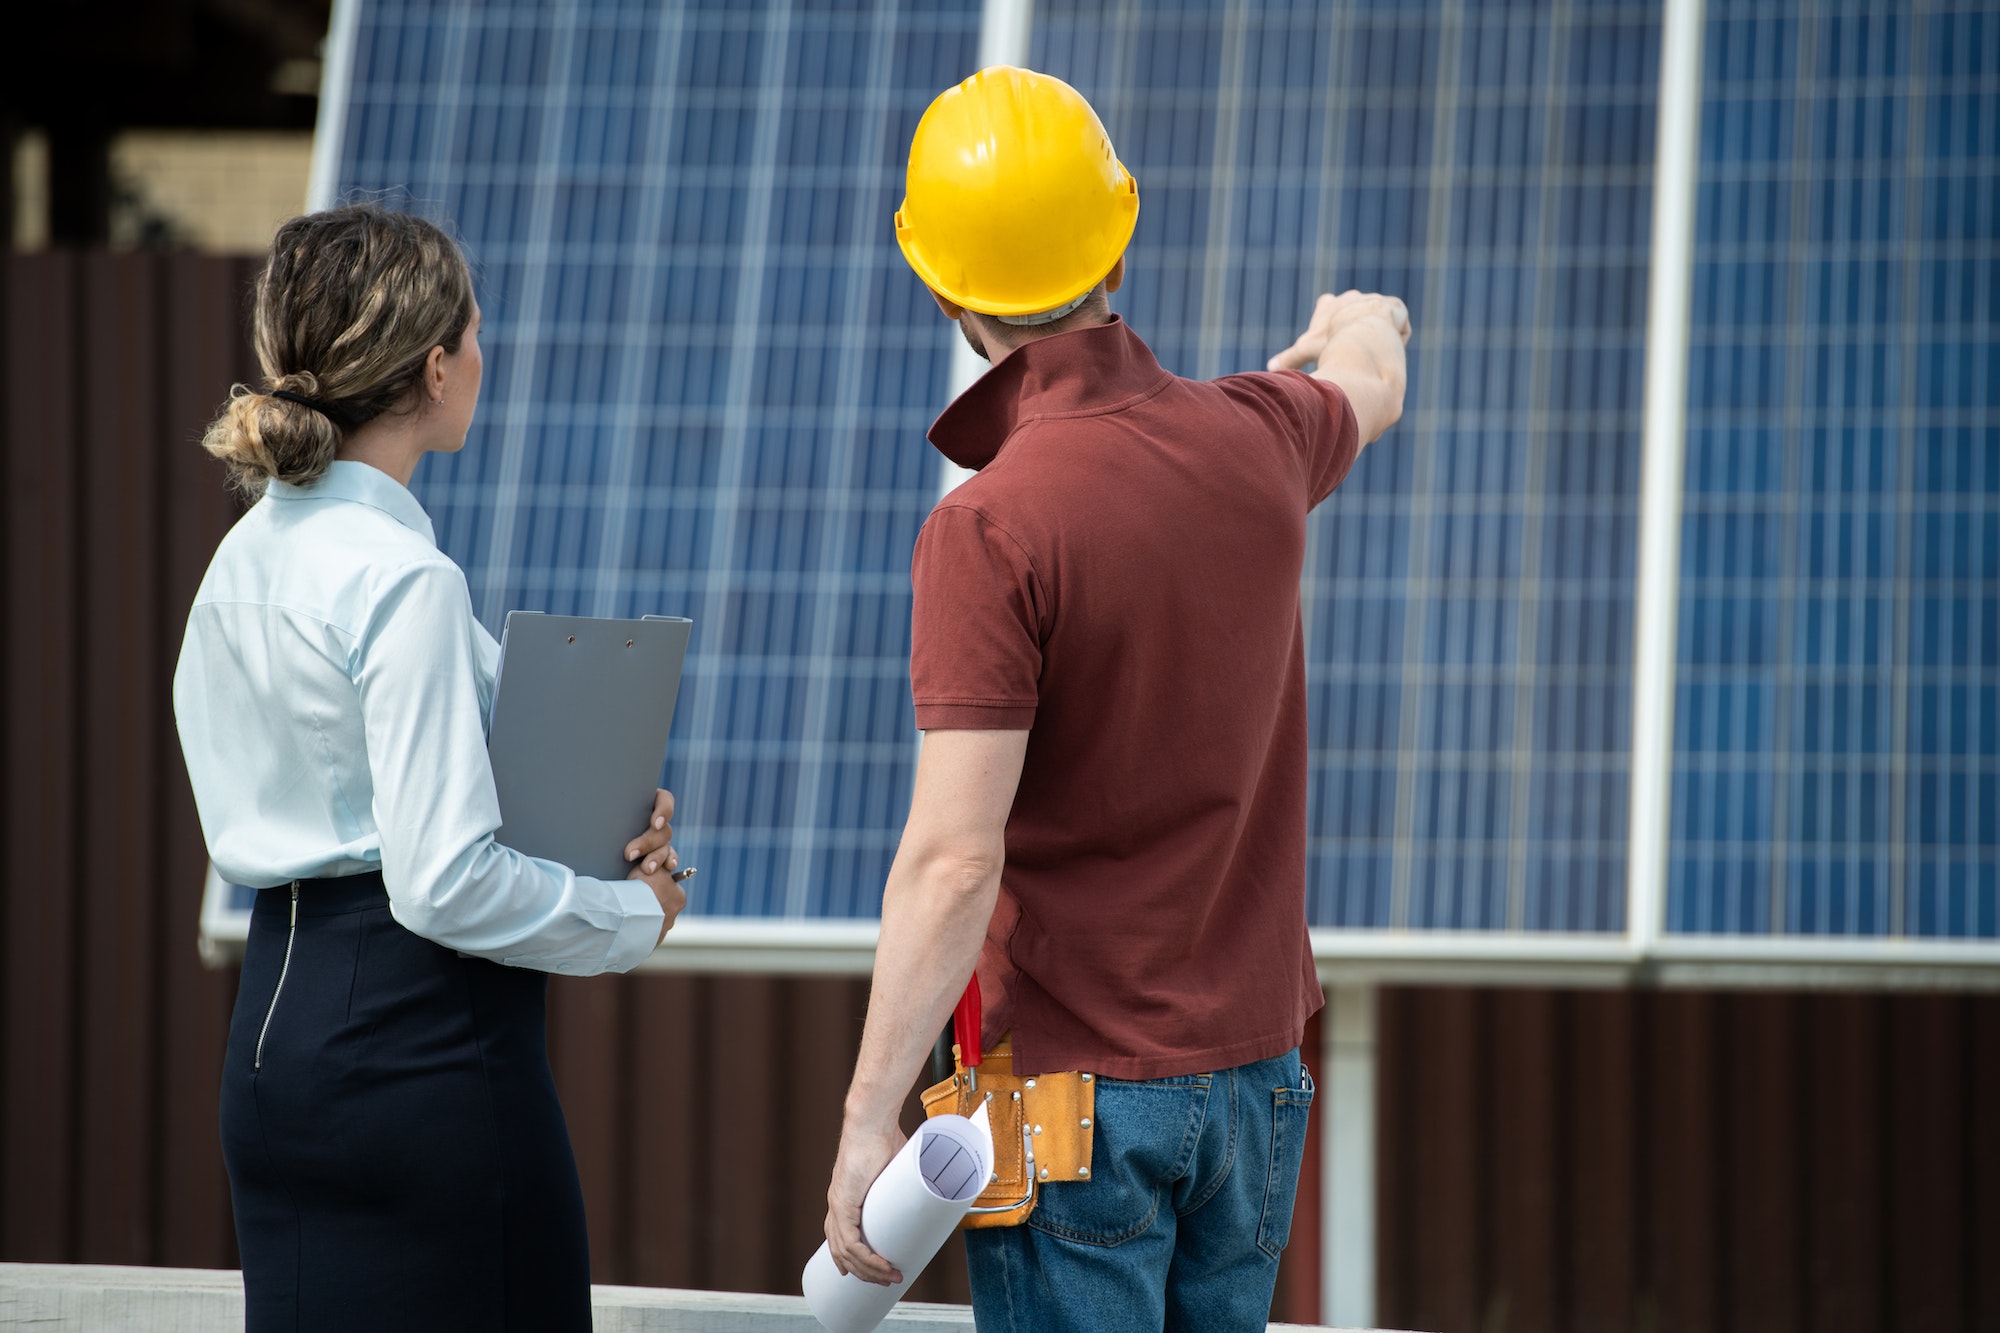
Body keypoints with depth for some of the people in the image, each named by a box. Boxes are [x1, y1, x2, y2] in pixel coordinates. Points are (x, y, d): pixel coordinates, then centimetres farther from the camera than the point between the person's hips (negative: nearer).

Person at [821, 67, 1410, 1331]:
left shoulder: (990, 529, -18)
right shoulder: (1254, 439, 1)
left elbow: (957, 859, -23)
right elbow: (1372, 386, 28)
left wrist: (869, 1119, -19)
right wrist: (1356, 326, 52)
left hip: (1074, 1084, -6)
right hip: (1254, 1066, 6)